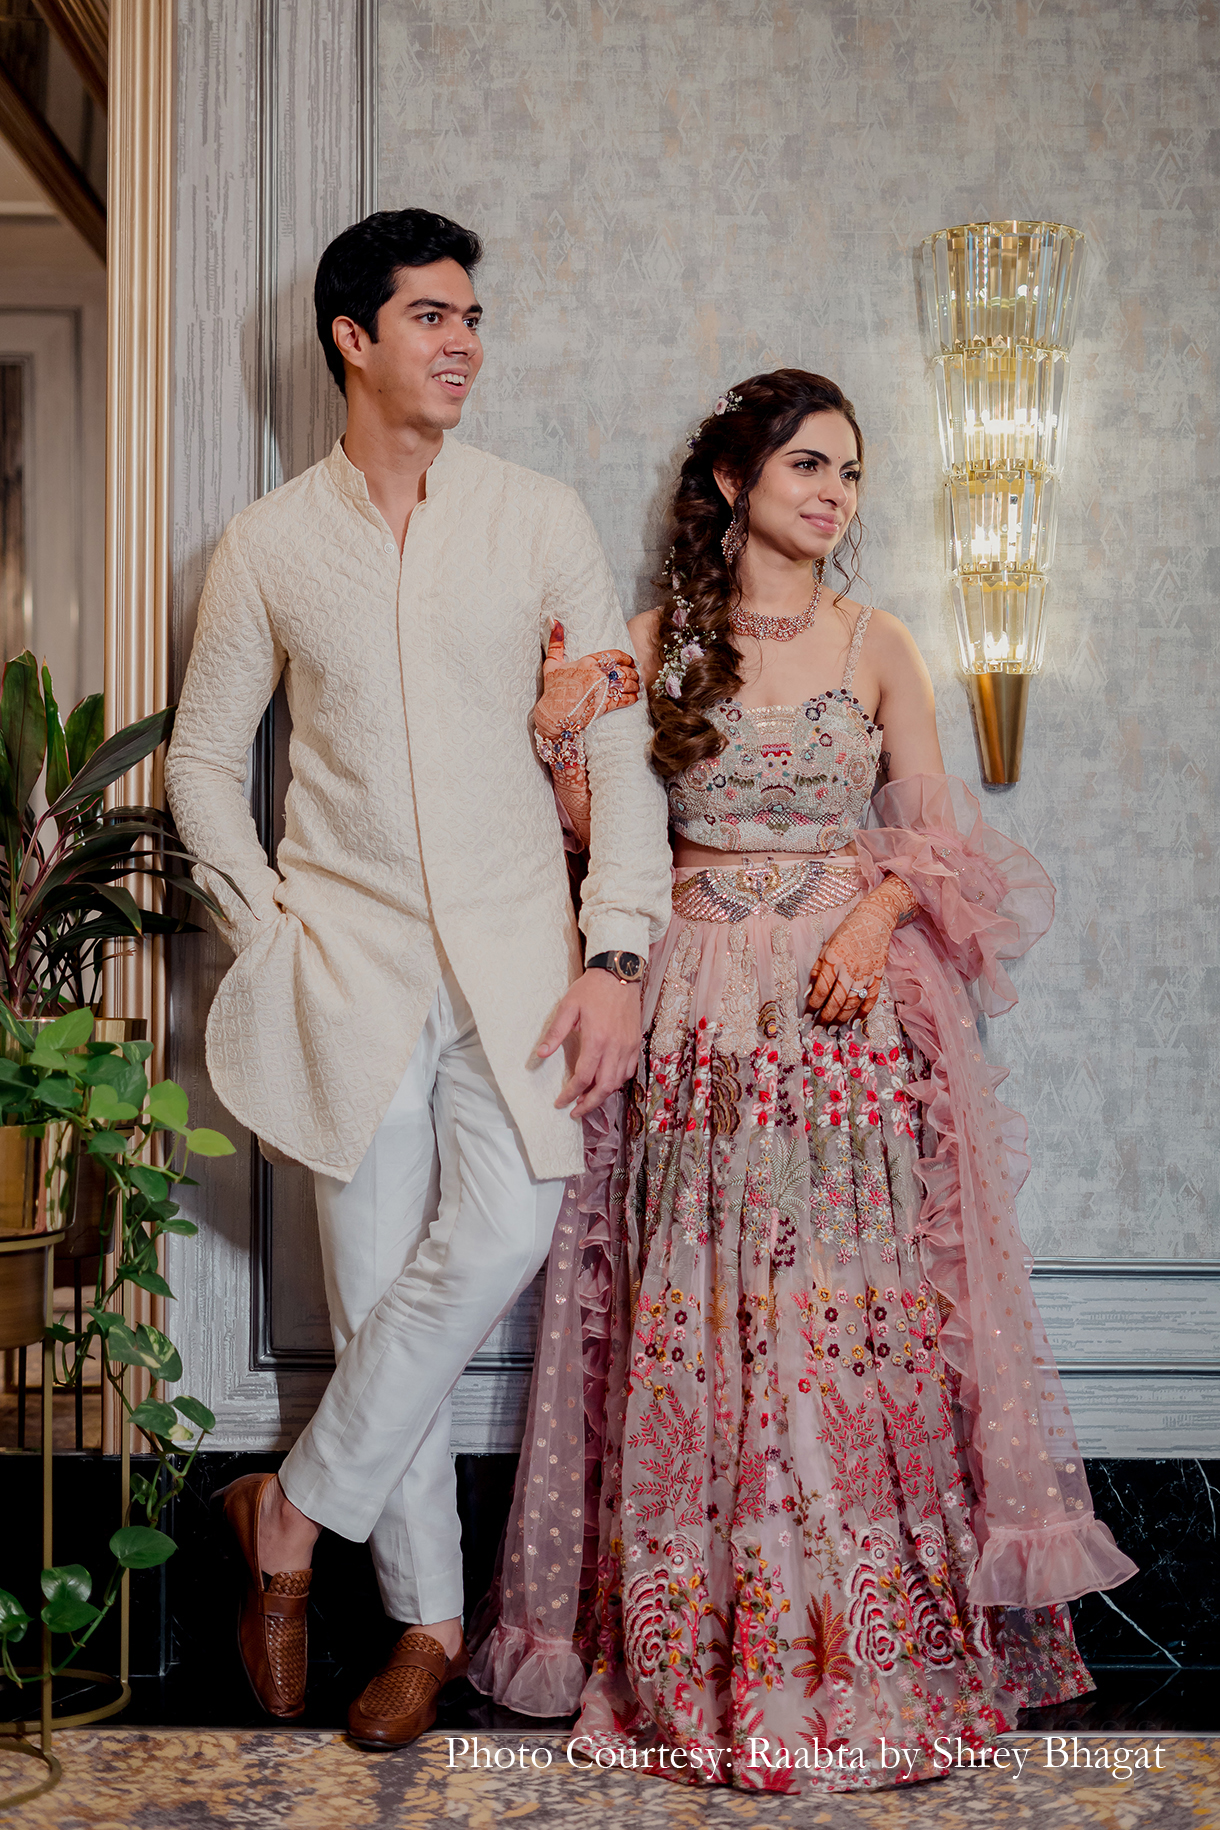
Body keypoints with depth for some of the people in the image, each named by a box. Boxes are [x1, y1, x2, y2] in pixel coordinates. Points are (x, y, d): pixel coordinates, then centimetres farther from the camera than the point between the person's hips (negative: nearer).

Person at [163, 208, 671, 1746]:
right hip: (350, 957, 0)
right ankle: (428, 1621, 16)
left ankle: (293, 1507, 2)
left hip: (516, 950, 0)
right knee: (378, 1296, 1)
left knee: (499, 1239, -19)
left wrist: (615, 955, -7)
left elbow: (617, 744, 2)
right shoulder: (270, 544, 5)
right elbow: (204, 759, 12)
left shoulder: (540, 522, 5)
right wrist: (266, 931, -1)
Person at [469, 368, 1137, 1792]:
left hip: (853, 999, 1)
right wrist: (563, 740, -12)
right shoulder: (659, 642, 5)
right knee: (698, 1323, 0)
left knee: (861, 1311, 0)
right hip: (702, 1013, 0)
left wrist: (877, 915, -11)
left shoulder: (876, 648, 8)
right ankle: (697, 1644, 13)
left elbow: (935, 829, 8)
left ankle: (875, 1636, 13)